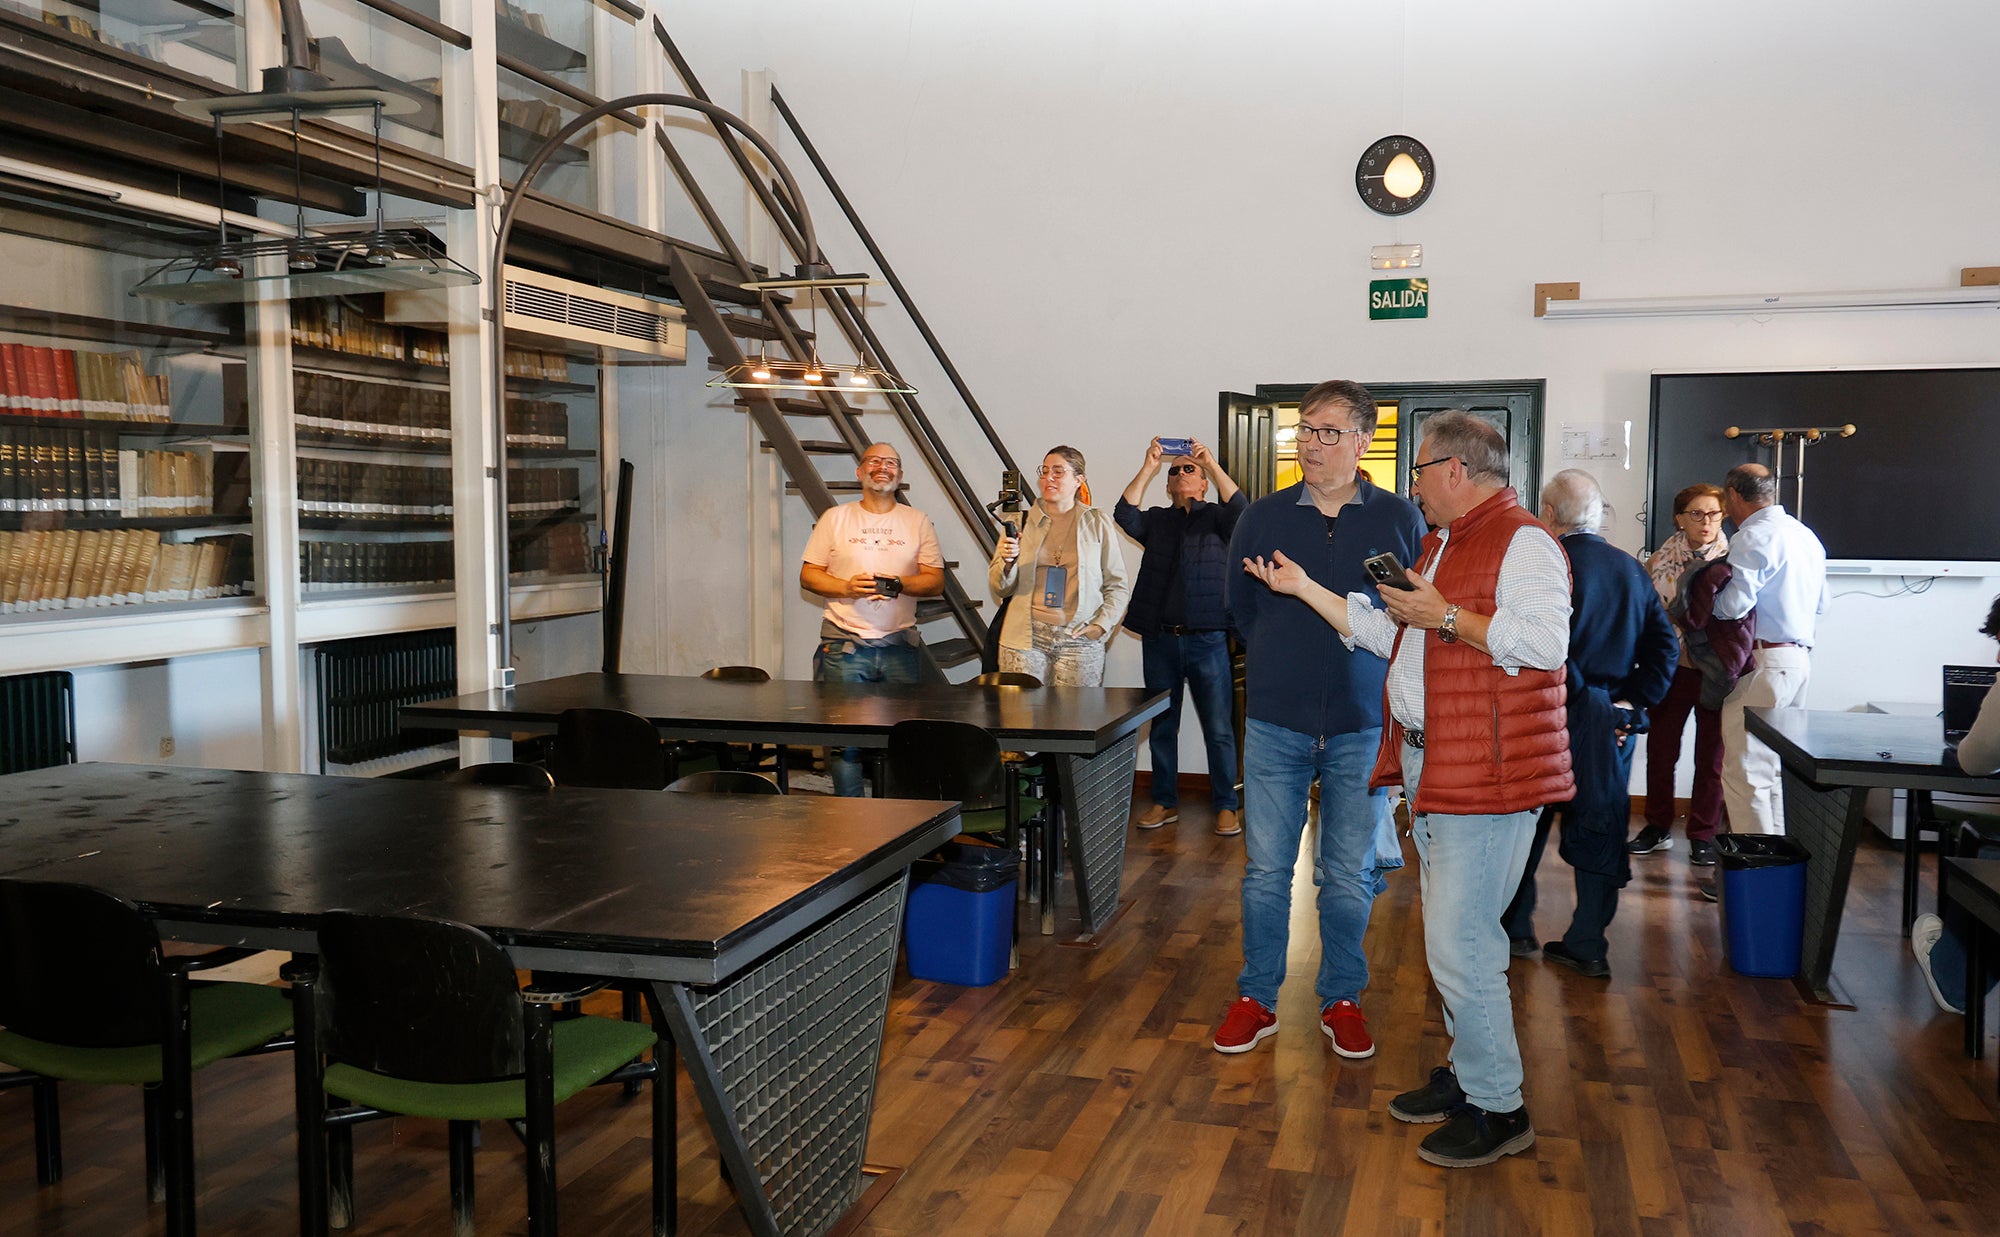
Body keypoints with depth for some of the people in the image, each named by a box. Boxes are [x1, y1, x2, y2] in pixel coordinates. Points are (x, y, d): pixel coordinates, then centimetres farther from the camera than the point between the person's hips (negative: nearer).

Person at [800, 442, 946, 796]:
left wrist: (898, 585, -13)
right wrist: (846, 587, -11)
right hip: (844, 644, -1)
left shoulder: (918, 521, 10)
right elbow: (808, 575, 7)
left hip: (899, 645, 1)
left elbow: (936, 580, 6)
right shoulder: (835, 518, 9)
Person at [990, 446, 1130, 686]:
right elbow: (1000, 588, 9)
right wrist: (1007, 562, -11)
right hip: (1025, 638, 1)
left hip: (1080, 639, -1)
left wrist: (1102, 625, -4)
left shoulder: (1098, 524, 7)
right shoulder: (1021, 522, 9)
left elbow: (1118, 586, 8)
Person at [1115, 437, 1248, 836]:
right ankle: (1165, 802, 21)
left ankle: (1225, 806, 9)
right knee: (1161, 726, 11)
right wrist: (1149, 467, -10)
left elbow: (1240, 510, -13)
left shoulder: (1216, 518, 7)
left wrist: (1212, 464, -16)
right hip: (1160, 638, 3)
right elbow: (1125, 515, -5)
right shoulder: (1156, 521, 13)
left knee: (1218, 728, 0)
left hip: (1207, 639, -3)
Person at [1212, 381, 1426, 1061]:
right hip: (1276, 722, 1)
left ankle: (1341, 1000, 24)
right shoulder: (1262, 517, 4)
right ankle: (1257, 999, 20)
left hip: (1361, 728, -1)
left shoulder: (1400, 519, 1)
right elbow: (1240, 608, 15)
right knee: (1265, 871, 6)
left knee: (1351, 877, 8)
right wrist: (1285, 659, 7)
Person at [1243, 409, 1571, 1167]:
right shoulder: (1440, 543, 20)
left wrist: (1446, 616, -20)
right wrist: (1303, 589, 19)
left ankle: (1499, 1111, 5)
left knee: (1458, 944, -9)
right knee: (1457, 934, 18)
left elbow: (1545, 642, -25)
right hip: (1433, 765, 10)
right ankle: (1468, 1071, 31)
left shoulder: (1522, 542, -12)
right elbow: (1385, 634, 21)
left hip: (1489, 772, -10)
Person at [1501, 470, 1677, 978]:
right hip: (1615, 724, 5)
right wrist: (1633, 701, 2)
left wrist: (1578, 696, -11)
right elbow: (1665, 644, 6)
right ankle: (1588, 945, 13)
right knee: (1600, 828, 10)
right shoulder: (1632, 569, 8)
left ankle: (1514, 929, 20)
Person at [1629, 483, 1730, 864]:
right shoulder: (1660, 560, 3)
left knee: (1711, 755, 6)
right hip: (1671, 669, 2)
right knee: (1660, 749, 9)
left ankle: (1703, 835, 17)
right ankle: (1658, 827, 24)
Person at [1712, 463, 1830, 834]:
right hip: (1801, 657, 9)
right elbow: (1822, 603, 22)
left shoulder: (1753, 538, -12)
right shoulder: (1806, 536, 17)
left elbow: (1733, 605, -20)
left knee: (1745, 771, -6)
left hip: (1764, 661, -9)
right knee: (1773, 766, 16)